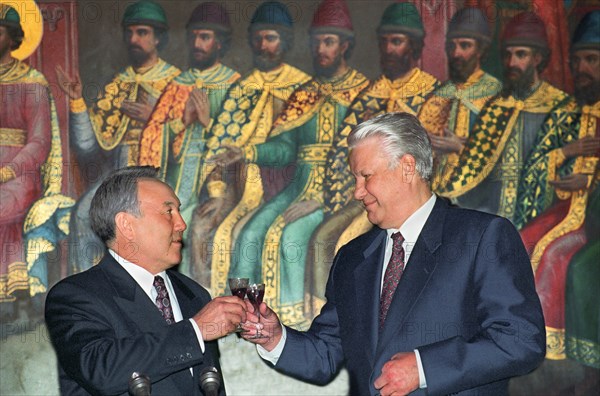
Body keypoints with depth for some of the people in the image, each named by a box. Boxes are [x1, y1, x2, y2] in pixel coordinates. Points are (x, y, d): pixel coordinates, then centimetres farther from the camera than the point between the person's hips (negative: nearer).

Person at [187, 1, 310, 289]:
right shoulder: (241, 89, 15)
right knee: (201, 225, -19)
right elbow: (218, 141, 9)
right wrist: (216, 191, -4)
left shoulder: (303, 88, 5)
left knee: (227, 232, -25)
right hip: (240, 182, 4)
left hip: (279, 183, -4)